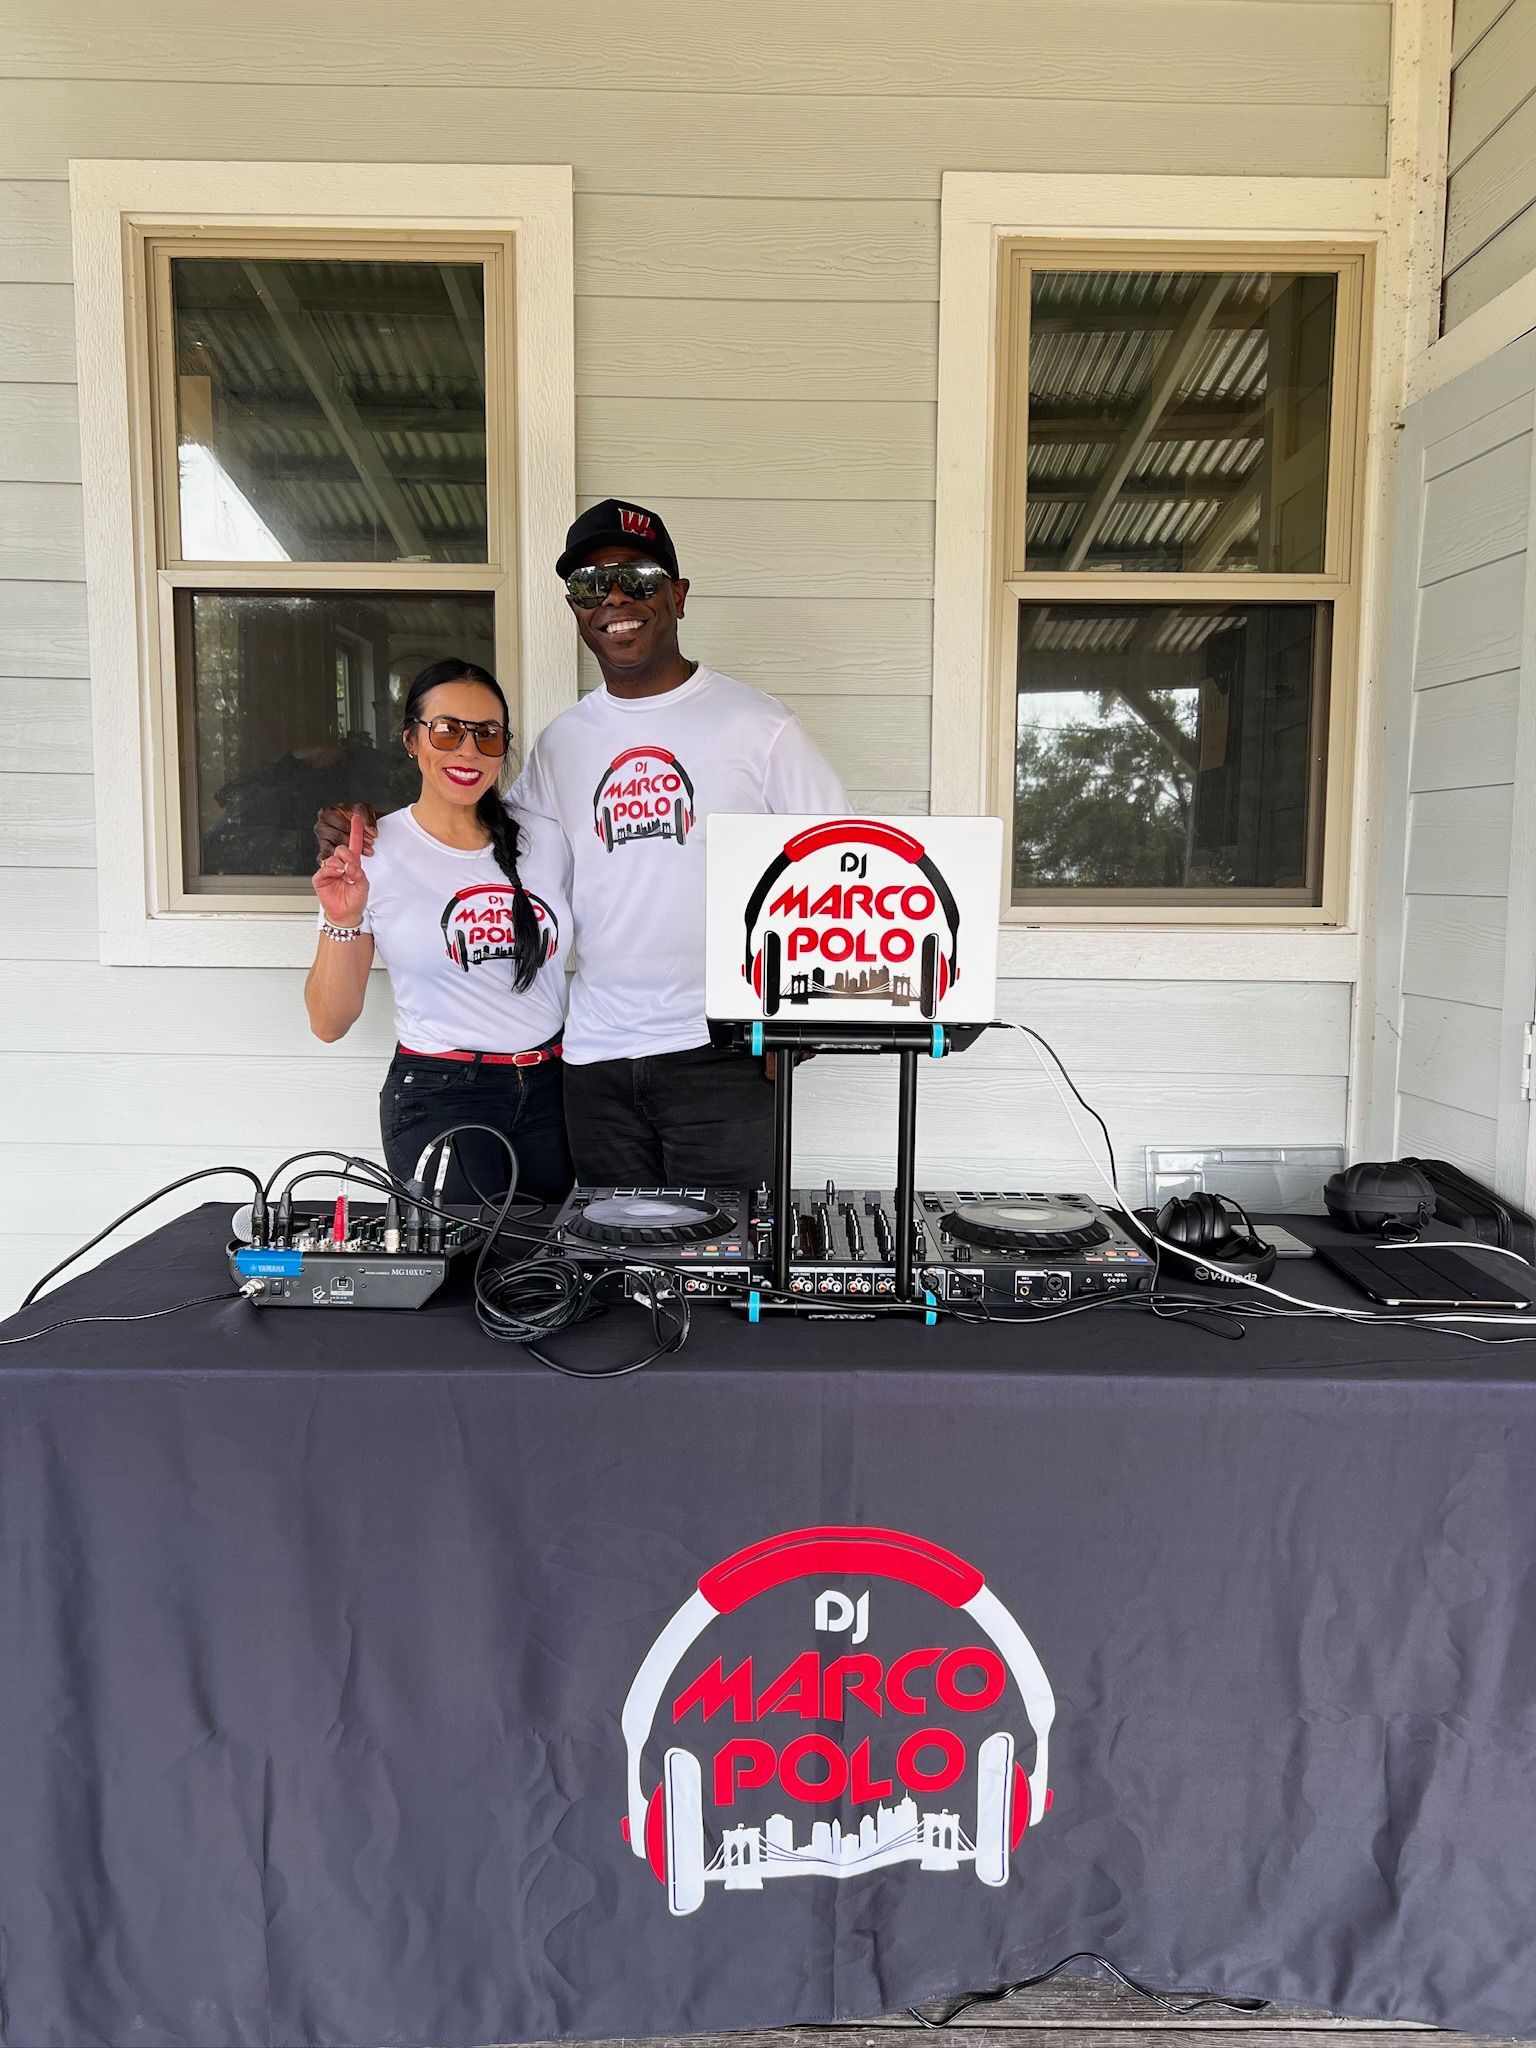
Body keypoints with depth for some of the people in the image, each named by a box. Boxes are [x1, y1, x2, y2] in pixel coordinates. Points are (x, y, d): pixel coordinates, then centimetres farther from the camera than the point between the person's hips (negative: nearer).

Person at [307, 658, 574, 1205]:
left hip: (547, 1090, 4)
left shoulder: (544, 841, 4)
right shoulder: (373, 853, -5)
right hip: (438, 1098, -3)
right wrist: (342, 922, -19)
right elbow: (329, 1023, -5)